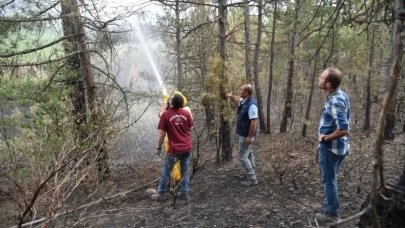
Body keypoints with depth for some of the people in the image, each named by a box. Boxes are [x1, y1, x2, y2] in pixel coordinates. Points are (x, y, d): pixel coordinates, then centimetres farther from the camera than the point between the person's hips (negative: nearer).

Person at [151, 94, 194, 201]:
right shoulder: (186, 113, -3)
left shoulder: (165, 115, -13)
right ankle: (184, 193, 22)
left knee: (166, 171, 12)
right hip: (188, 147, 4)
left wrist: (158, 147, 2)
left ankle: (161, 194, 21)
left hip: (175, 149, -4)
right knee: (185, 171, 15)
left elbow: (162, 134, -9)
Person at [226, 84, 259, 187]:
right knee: (248, 153, 22)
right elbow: (238, 99, 30)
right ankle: (250, 172, 39)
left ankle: (252, 179, 2)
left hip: (246, 135, -10)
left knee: (242, 156, -5)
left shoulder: (251, 104, -29)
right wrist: (231, 96, 30)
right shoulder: (245, 100, 1)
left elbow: (254, 122, -30)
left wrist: (250, 137, -27)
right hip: (244, 133, 10)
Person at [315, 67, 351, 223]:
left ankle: (332, 214, 21)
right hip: (338, 146, 9)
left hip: (330, 147, -9)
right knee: (331, 180, 21)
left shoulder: (335, 101, -24)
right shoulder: (341, 95, 5)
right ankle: (332, 209, 35)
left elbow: (343, 130, -31)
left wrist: (325, 139, -17)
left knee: (329, 181, 6)